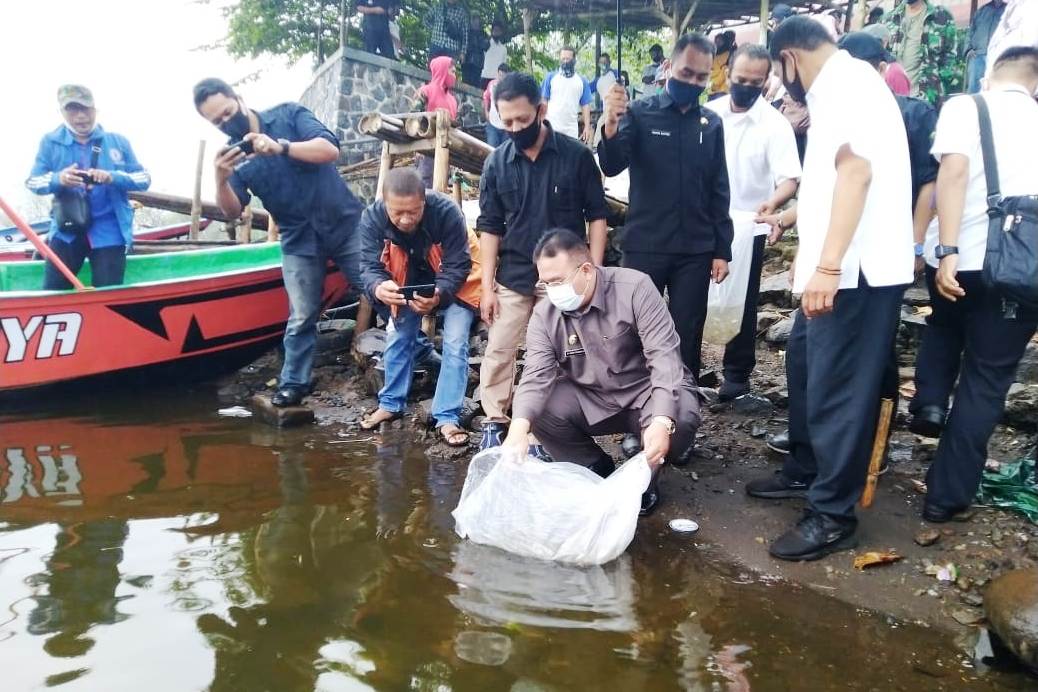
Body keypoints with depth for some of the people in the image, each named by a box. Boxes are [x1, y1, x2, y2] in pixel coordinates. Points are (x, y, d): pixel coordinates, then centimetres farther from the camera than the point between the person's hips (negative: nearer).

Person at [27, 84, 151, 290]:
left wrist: (112, 177, -20)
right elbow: (32, 182, 1)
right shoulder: (50, 142, 3)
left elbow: (144, 179, 0)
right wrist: (57, 179, -22)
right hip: (66, 230, 1)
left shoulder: (117, 142, 2)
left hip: (108, 232, -1)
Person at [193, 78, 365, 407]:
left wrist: (281, 147, -33)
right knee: (301, 317, 3)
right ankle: (293, 383, 16)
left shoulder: (288, 115, -5)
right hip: (299, 241, 2)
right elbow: (233, 211, -7)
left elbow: (330, 150, -19)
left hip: (345, 224, -1)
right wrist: (221, 180, -27)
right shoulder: (231, 153, 2)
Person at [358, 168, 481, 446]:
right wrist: (378, 287, -50)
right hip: (409, 283, 4)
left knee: (455, 344, -12)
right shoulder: (372, 218, -28)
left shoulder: (446, 211, -36)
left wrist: (439, 295, -50)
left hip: (453, 282, -3)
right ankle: (391, 403, 29)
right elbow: (370, 265, -26)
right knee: (399, 339, 11)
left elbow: (458, 267, -31)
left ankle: (447, 418, -5)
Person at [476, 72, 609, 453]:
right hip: (514, 278, 2)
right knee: (498, 351, 5)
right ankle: (494, 421, 21)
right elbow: (489, 227, 2)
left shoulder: (576, 155, -8)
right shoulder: (496, 162, -2)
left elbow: (597, 216, -2)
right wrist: (487, 285, -2)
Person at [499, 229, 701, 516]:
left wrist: (661, 421, -41)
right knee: (539, 410, -22)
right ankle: (598, 471, 4)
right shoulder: (544, 315, -10)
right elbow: (536, 375, -19)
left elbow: (664, 354, -27)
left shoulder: (634, 288, -20)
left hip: (647, 391, -3)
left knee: (680, 419, -34)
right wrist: (518, 429, -40)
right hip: (590, 399, 3)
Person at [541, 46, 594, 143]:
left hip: (571, 129, 2)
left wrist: (587, 127, 0)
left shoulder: (582, 81, 8)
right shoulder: (550, 77, 4)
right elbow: (543, 101, 3)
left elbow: (585, 105, 8)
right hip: (551, 126, -2)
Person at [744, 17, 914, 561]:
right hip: (838, 264, 11)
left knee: (837, 388, -5)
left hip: (855, 269, -11)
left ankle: (833, 516, 5)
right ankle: (805, 470, 33)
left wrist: (827, 265, -30)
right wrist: (793, 216, 44)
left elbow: (857, 170, -25)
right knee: (805, 363, 19)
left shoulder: (844, 82, -12)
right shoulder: (840, 85, 20)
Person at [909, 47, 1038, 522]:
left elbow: (954, 169, -14)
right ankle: (947, 495, 12)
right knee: (986, 381, 9)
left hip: (962, 259, -1)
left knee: (944, 327, 33)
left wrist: (947, 250, -18)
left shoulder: (965, 107, 3)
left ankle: (930, 403, 14)